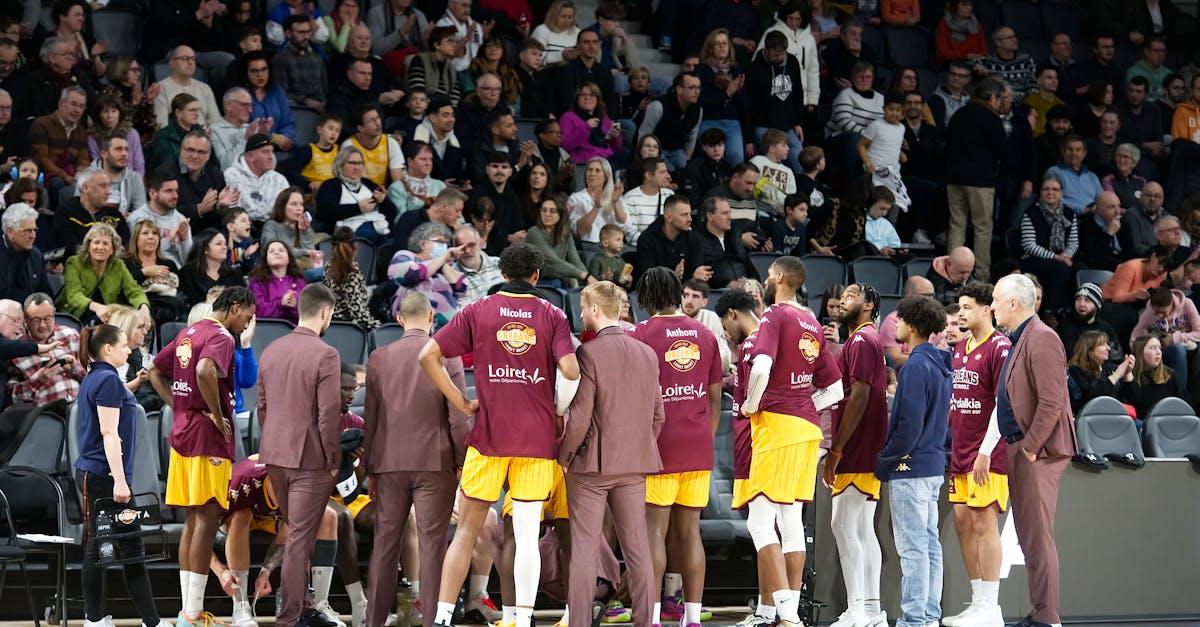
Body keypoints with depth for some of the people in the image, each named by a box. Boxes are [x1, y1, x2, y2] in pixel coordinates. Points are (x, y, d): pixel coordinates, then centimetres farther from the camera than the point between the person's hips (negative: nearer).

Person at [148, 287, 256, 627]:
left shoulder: (188, 333, 16)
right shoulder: (221, 337, -12)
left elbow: (156, 372, 23)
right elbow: (205, 371, -32)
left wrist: (180, 408, 15)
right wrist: (217, 416, -20)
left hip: (183, 433, 9)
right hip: (208, 437, -9)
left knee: (193, 519, 13)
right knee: (207, 519, -6)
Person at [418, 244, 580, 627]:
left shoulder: (477, 312, 3)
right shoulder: (551, 316, 0)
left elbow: (428, 356, -2)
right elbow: (570, 370, -12)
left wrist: (461, 403, 3)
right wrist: (559, 412, 4)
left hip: (488, 436, 1)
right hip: (537, 438, -1)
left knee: (466, 530, 7)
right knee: (527, 537, 2)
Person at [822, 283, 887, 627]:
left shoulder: (861, 341, -12)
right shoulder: (870, 340, 21)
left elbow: (858, 397, -20)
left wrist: (836, 450, -20)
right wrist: (839, 448, 19)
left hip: (856, 453, -10)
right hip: (868, 453, 10)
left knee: (844, 526, -11)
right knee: (863, 529, 9)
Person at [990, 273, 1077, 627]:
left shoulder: (1041, 339, -14)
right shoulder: (1019, 340, 18)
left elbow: (1052, 401, -20)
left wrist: (1030, 447, -19)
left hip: (1037, 453, -11)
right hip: (1021, 450, 11)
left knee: (1038, 537, -9)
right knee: (1029, 538, 12)